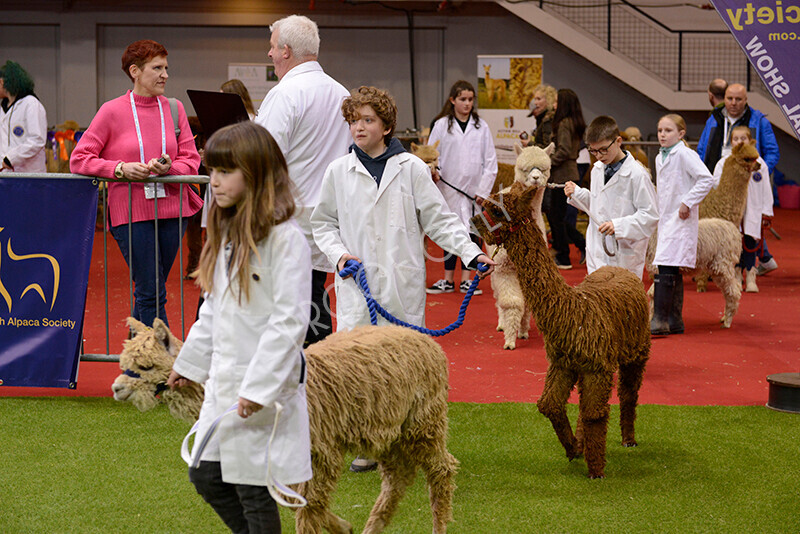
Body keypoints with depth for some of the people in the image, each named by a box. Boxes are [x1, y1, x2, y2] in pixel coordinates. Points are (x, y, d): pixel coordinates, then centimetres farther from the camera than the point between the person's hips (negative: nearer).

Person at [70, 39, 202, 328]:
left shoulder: (174, 109, 9)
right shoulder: (113, 111, -1)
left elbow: (191, 160, 8)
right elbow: (79, 159, -1)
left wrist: (169, 168, -15)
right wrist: (121, 169, -15)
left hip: (171, 208, 4)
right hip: (131, 211, -4)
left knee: (147, 293, 10)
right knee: (152, 294, -7)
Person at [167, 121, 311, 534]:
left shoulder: (285, 239, -16)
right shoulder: (229, 233, 11)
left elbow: (290, 321, -20)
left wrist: (259, 387, -23)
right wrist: (190, 362, 23)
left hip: (264, 390, -8)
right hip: (222, 383, 8)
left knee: (253, 489, 1)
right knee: (205, 476, 12)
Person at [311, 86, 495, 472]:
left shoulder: (411, 169, 2)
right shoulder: (339, 172, 7)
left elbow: (439, 219, 3)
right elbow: (322, 223, 16)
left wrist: (473, 253, -6)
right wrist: (338, 253, -1)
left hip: (402, 283, -1)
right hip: (357, 283, 1)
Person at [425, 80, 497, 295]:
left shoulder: (481, 127, 6)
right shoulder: (442, 125, 3)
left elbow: (490, 161, 6)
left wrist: (483, 189, -2)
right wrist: (432, 172, -15)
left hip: (474, 190, 1)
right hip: (449, 188, -1)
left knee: (471, 233, 1)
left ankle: (466, 279, 9)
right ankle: (448, 279, 12)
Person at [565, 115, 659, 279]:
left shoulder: (637, 174, -13)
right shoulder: (597, 170, 11)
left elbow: (651, 215, -13)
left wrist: (618, 225, -22)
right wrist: (576, 193, 8)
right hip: (597, 252, 7)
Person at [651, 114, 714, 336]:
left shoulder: (685, 155, -11)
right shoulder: (660, 158, 15)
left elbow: (706, 180, -18)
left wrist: (688, 203, -17)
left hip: (681, 219, -9)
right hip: (665, 219, 9)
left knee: (666, 268, -16)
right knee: (672, 272, 11)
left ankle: (660, 320, -19)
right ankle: (675, 320, 17)